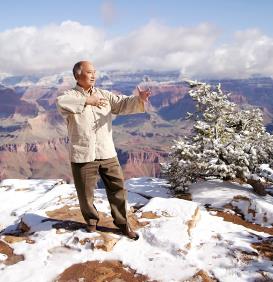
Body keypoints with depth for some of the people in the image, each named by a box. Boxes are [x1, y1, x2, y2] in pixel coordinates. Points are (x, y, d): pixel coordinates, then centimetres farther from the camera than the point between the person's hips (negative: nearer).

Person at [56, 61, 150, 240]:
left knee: (118, 187, 8)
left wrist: (139, 100, -21)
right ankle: (91, 221, 36)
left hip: (107, 153, 4)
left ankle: (122, 222, 25)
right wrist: (87, 100, -30)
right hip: (83, 155, -3)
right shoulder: (70, 95, -4)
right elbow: (61, 103, -27)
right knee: (86, 192, 10)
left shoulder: (104, 94, 9)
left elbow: (123, 104, -1)